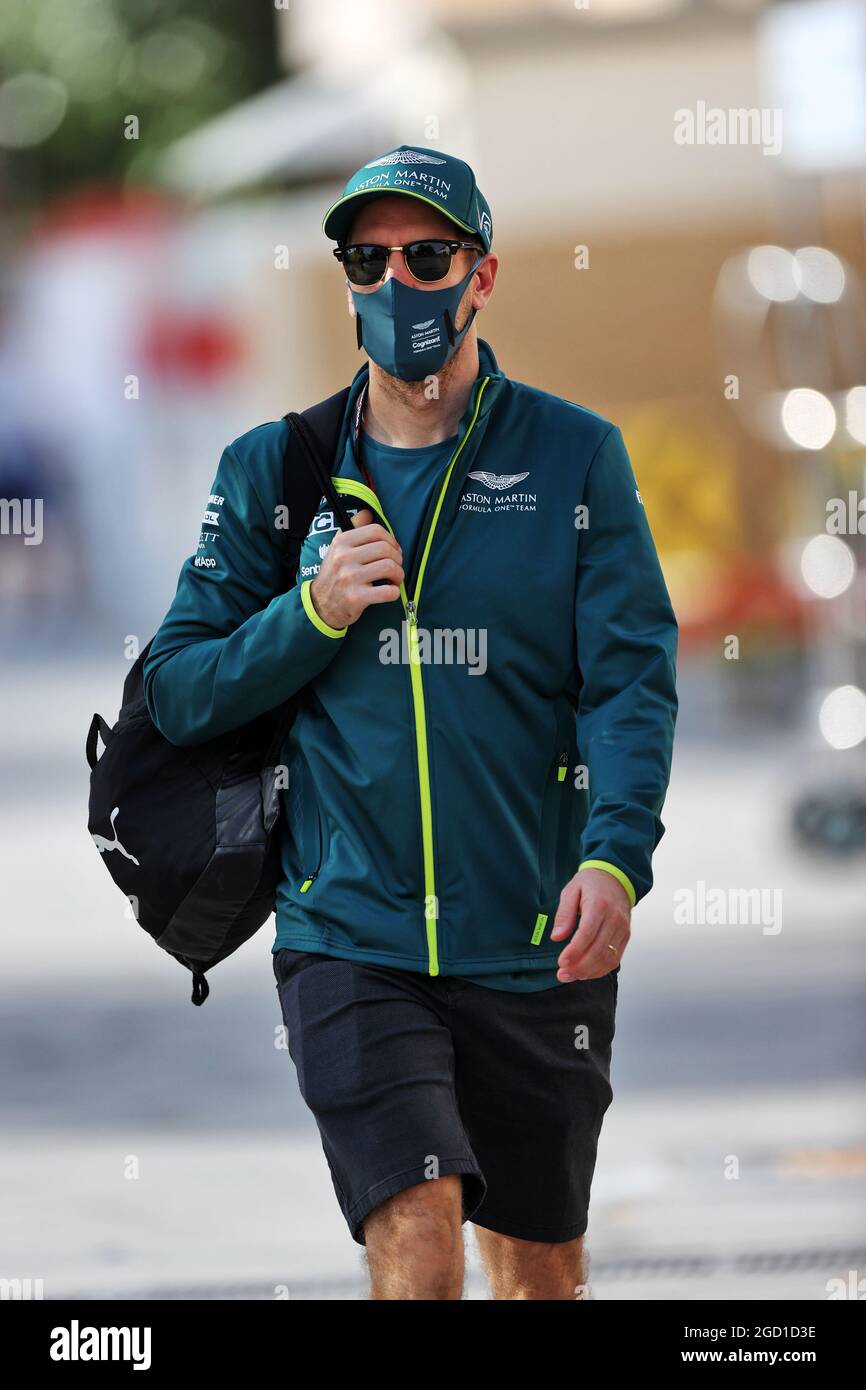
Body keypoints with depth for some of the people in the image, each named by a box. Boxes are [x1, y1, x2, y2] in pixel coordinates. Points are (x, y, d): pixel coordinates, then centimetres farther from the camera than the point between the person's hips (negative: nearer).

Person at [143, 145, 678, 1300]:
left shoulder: (576, 458, 2)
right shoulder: (273, 470, 7)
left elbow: (631, 678, -6)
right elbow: (177, 694, 8)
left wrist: (614, 862, -22)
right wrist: (313, 617, -10)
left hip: (534, 945, 0)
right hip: (348, 935, 0)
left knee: (542, 1265, 13)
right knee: (416, 1236, -18)